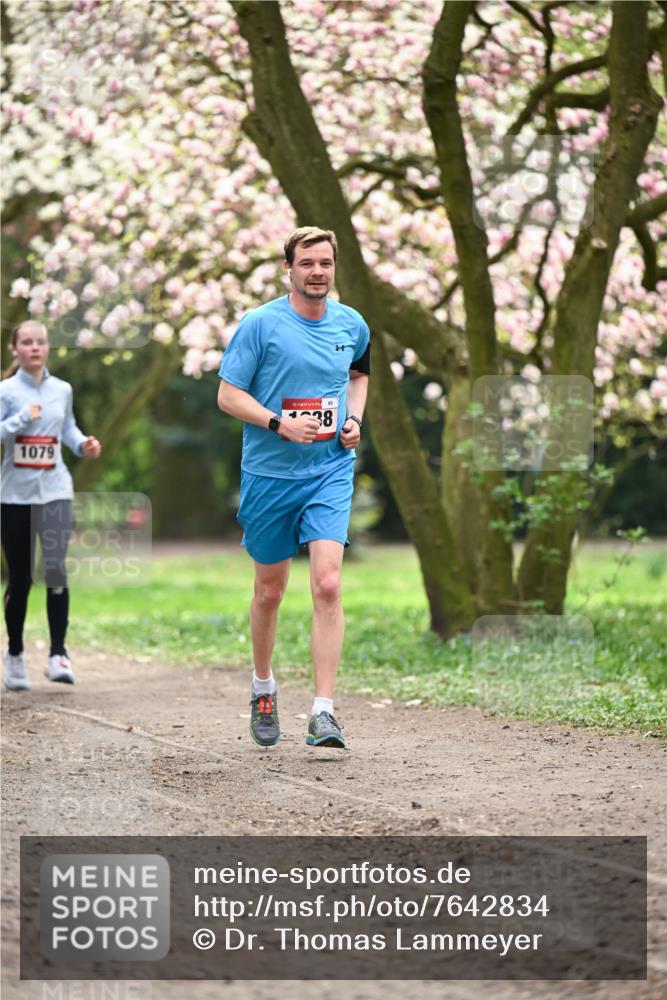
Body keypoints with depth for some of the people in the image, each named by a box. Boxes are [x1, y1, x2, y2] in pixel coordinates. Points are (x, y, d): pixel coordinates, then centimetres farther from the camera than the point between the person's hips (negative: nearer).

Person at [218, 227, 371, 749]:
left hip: (331, 472, 1)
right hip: (269, 473, -1)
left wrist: (354, 419, 7)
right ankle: (263, 687, 36)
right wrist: (280, 422, -20)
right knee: (270, 590, 11)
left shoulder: (353, 325, 5)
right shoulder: (260, 324, -7)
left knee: (328, 584, -15)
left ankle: (323, 711, -15)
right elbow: (228, 394, -7)